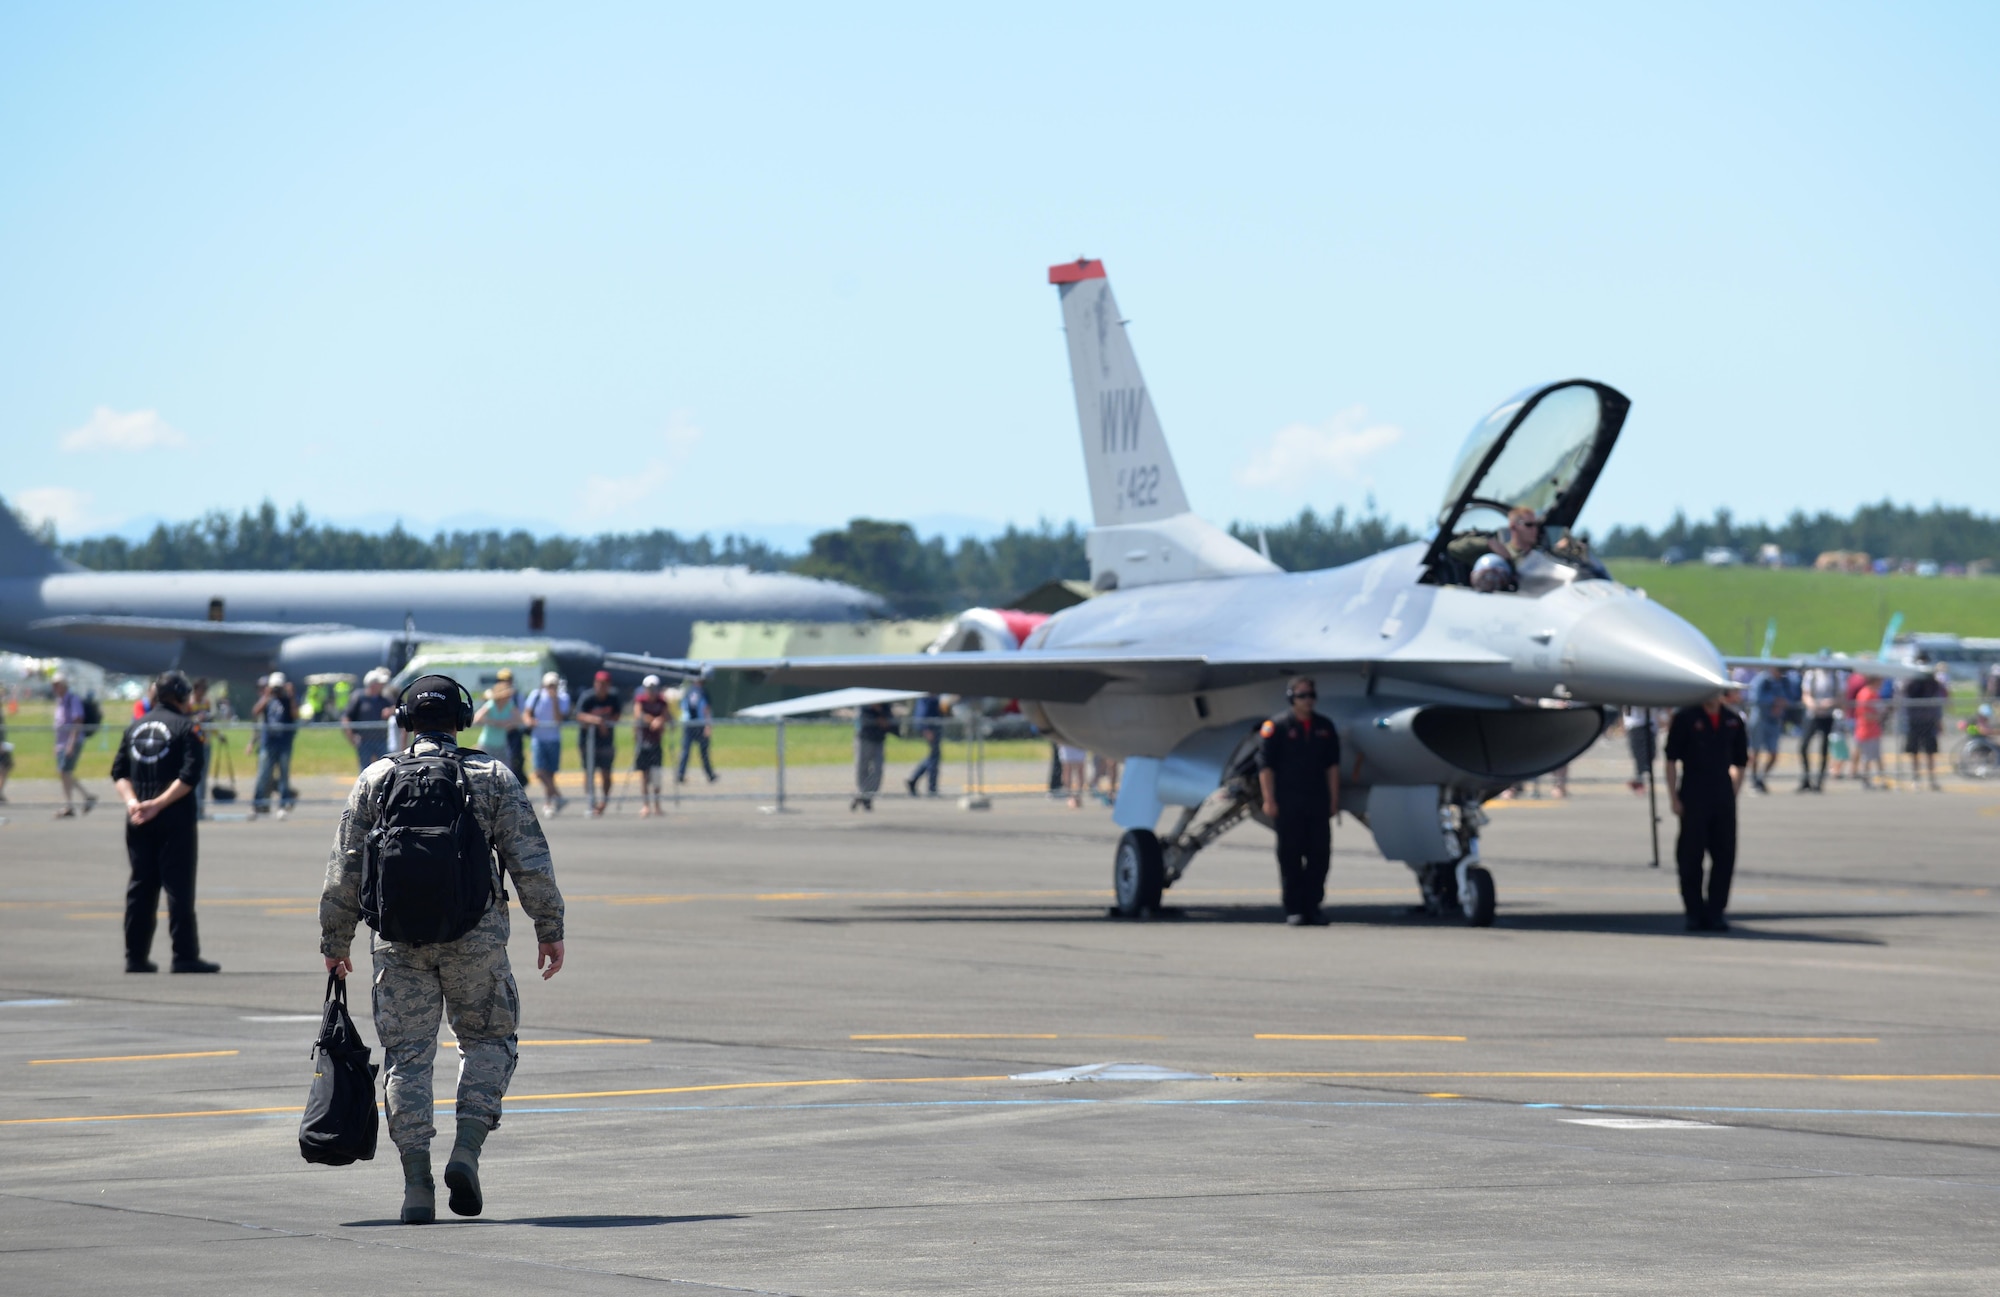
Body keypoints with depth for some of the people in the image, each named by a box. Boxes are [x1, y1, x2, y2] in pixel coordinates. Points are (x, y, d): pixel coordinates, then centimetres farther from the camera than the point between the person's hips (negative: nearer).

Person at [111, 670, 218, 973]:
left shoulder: (135, 726, 14)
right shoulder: (187, 727, -4)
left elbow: (119, 771, 7)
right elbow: (190, 776, -15)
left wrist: (131, 800, -5)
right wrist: (159, 804, -17)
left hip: (138, 819, 5)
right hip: (175, 817, -5)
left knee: (140, 885, 10)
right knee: (179, 885, -3)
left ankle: (136, 956, 10)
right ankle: (185, 956, -5)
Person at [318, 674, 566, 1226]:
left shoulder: (375, 780, 6)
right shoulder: (493, 777, 3)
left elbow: (344, 870, 6)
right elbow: (530, 860, 0)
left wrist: (335, 942, 14)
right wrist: (549, 928, 7)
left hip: (398, 939, 1)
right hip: (475, 934, -1)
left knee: (406, 1055, 5)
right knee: (489, 1038, 15)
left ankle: (417, 1182, -3)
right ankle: (466, 1150, -3)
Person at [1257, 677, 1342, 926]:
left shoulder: (1325, 728, 13)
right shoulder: (1277, 726, 0)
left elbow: (1332, 765, 15)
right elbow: (1265, 765, -3)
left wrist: (1334, 799, 8)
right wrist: (1269, 800, -10)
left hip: (1317, 803, 4)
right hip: (1287, 803, -4)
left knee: (1320, 854, 1)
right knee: (1290, 857, -1)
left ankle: (1312, 906, 9)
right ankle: (1294, 910, 3)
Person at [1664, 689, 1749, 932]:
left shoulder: (1733, 721, 9)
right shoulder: (1685, 718, -2)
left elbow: (1740, 763, 16)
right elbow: (1671, 760, -2)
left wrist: (1733, 794, 7)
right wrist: (1674, 799, -7)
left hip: (1723, 800, 3)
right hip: (1693, 799, -3)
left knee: (1725, 857, 3)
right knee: (1691, 857, 1)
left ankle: (1716, 911, 11)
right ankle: (1694, 912, 10)